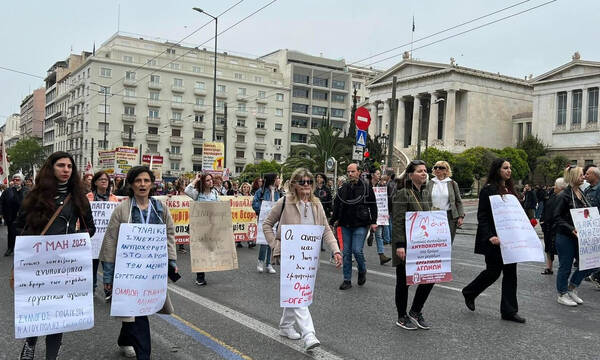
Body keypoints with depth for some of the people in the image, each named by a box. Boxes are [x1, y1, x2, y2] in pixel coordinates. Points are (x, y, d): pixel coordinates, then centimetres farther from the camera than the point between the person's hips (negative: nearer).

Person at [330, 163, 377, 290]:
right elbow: (336, 206, 15)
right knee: (346, 252, 5)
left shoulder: (366, 188, -1)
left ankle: (362, 271, 19)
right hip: (345, 225, 4)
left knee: (357, 250, -11)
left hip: (360, 225, -4)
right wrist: (334, 220, 11)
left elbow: (373, 206, 1)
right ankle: (347, 280, 13)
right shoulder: (343, 188, 9)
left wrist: (373, 222, -6)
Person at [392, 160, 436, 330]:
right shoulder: (403, 193, -13)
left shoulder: (426, 193, 10)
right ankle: (402, 317, 21)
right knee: (404, 281, 5)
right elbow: (398, 221, -16)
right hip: (406, 244, -7)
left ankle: (415, 312, 23)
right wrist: (399, 245, -21)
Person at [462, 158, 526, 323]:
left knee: (510, 272, 7)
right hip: (494, 239, -7)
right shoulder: (488, 189, -11)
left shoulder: (510, 189, 12)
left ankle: (509, 311, 15)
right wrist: (489, 237, -23)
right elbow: (482, 217, -14)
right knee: (493, 271, 1)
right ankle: (469, 293, 26)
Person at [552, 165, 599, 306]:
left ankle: (572, 286, 25)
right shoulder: (563, 196, -13)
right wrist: (571, 229, -26)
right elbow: (556, 217, -17)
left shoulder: (581, 194, 11)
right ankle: (562, 295, 19)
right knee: (565, 267, 4)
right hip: (565, 237, -8)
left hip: (579, 237, 8)